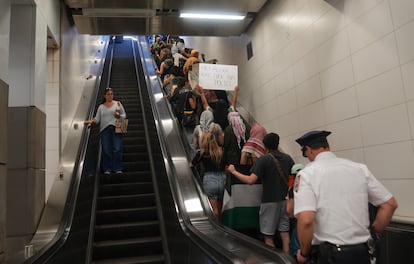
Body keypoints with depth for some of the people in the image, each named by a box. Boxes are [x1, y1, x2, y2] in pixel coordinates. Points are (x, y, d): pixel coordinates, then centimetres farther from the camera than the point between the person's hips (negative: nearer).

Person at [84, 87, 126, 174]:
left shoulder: (118, 103, 11)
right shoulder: (101, 106, 16)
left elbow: (124, 115, 8)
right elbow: (97, 119, 10)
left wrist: (119, 116, -12)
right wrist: (90, 121, -8)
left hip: (116, 128, -2)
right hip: (105, 129, 2)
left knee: (117, 149, -9)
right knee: (106, 150, -2)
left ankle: (118, 168, -4)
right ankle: (107, 169, 4)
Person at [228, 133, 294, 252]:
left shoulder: (263, 160, -14)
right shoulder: (288, 158, 4)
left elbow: (250, 180, -24)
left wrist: (234, 171, -13)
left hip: (270, 201, -5)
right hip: (285, 200, 5)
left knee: (268, 236, 6)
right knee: (285, 233, 13)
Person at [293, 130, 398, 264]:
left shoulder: (307, 173, -11)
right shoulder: (360, 168, 3)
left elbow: (306, 220, -23)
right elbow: (390, 204, 7)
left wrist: (304, 253, -8)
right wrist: (372, 232, 16)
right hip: (361, 252, 5)